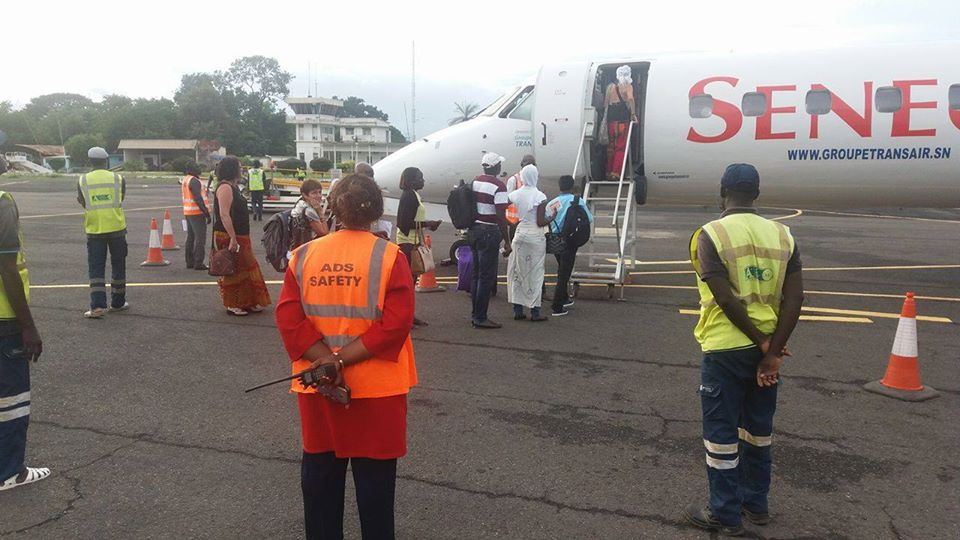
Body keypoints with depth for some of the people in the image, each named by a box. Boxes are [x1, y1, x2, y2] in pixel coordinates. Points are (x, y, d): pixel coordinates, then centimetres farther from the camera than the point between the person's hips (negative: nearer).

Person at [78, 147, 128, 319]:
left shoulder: (82, 180, -2)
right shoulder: (118, 178, -3)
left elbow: (82, 203, 9)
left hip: (94, 230, 0)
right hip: (116, 228, 0)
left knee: (96, 269, 3)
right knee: (118, 266, 12)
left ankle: (98, 306, -6)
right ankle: (118, 303, 20)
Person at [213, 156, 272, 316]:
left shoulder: (232, 187, 16)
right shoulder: (225, 187, -16)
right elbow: (224, 215, -25)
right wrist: (233, 238, -27)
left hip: (239, 237, 10)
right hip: (229, 237, -10)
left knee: (246, 269, 15)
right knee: (233, 271, -2)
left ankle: (247, 303, 24)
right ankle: (232, 305, 8)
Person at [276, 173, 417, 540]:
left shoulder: (304, 255, -2)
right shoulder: (390, 256, -12)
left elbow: (289, 318, -10)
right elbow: (395, 324, -19)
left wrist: (327, 361, -13)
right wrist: (341, 361, -16)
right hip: (375, 386, -3)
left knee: (320, 471, 19)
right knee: (374, 476, 11)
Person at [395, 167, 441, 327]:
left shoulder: (413, 195, 16)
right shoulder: (409, 196, -15)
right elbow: (405, 223, -21)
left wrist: (427, 223, 9)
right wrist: (427, 224, -17)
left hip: (413, 240, 10)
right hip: (407, 241, -10)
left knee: (412, 277, 13)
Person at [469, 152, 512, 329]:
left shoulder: (475, 182, 9)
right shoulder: (498, 186, -15)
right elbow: (501, 217, -18)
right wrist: (507, 242, -14)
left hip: (473, 231, 8)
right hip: (489, 233, -8)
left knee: (477, 274, 15)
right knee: (487, 277, -3)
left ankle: (475, 314, 22)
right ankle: (480, 318, 0)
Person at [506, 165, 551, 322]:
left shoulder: (516, 194, 1)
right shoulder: (540, 196, -11)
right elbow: (540, 222, -13)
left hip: (519, 234, 4)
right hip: (535, 237, -4)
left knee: (517, 272, 10)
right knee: (535, 273, 3)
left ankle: (517, 310, 14)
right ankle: (535, 312, 6)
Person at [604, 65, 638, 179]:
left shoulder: (610, 86, 13)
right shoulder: (628, 86, -1)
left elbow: (606, 102, 10)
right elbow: (630, 99, -18)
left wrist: (605, 117, 13)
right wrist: (633, 114, -15)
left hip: (611, 117, 5)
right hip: (623, 118, -5)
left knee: (611, 145, 15)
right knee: (621, 146, -1)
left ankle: (609, 172, 20)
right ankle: (615, 173, -9)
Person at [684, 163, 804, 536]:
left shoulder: (711, 235, -12)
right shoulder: (782, 235, 2)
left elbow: (726, 299, -19)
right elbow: (794, 300, -6)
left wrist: (761, 342, -9)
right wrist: (771, 350, -8)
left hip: (726, 349, -5)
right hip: (767, 348, 5)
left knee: (721, 432, 7)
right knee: (758, 428, 19)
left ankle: (726, 514, 17)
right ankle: (756, 504, 32)